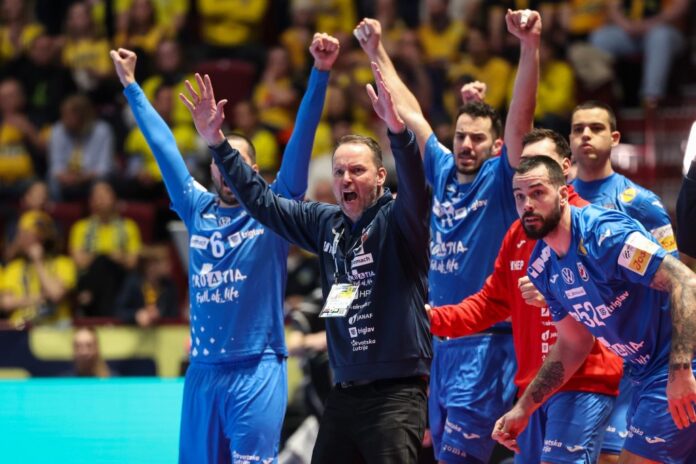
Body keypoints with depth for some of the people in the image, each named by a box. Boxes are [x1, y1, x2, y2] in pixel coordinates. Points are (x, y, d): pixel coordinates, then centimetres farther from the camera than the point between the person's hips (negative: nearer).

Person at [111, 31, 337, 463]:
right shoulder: (198, 210, 12)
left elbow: (302, 140, -5)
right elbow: (164, 146, 20)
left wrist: (320, 73, -13)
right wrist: (132, 89, 28)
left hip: (257, 369, -4)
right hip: (202, 369, 4)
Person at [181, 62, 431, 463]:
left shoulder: (396, 221, -5)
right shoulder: (326, 223, 12)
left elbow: (415, 188, -26)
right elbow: (262, 202, 20)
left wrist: (398, 130, -44)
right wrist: (217, 143, 14)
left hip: (395, 394, -7)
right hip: (343, 394, 7)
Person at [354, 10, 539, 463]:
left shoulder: (500, 179, -5)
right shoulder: (443, 171, 10)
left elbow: (521, 119, -20)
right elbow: (411, 113, 21)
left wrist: (530, 47, -33)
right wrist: (377, 52, 26)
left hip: (487, 341, -7)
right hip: (443, 337, 7)